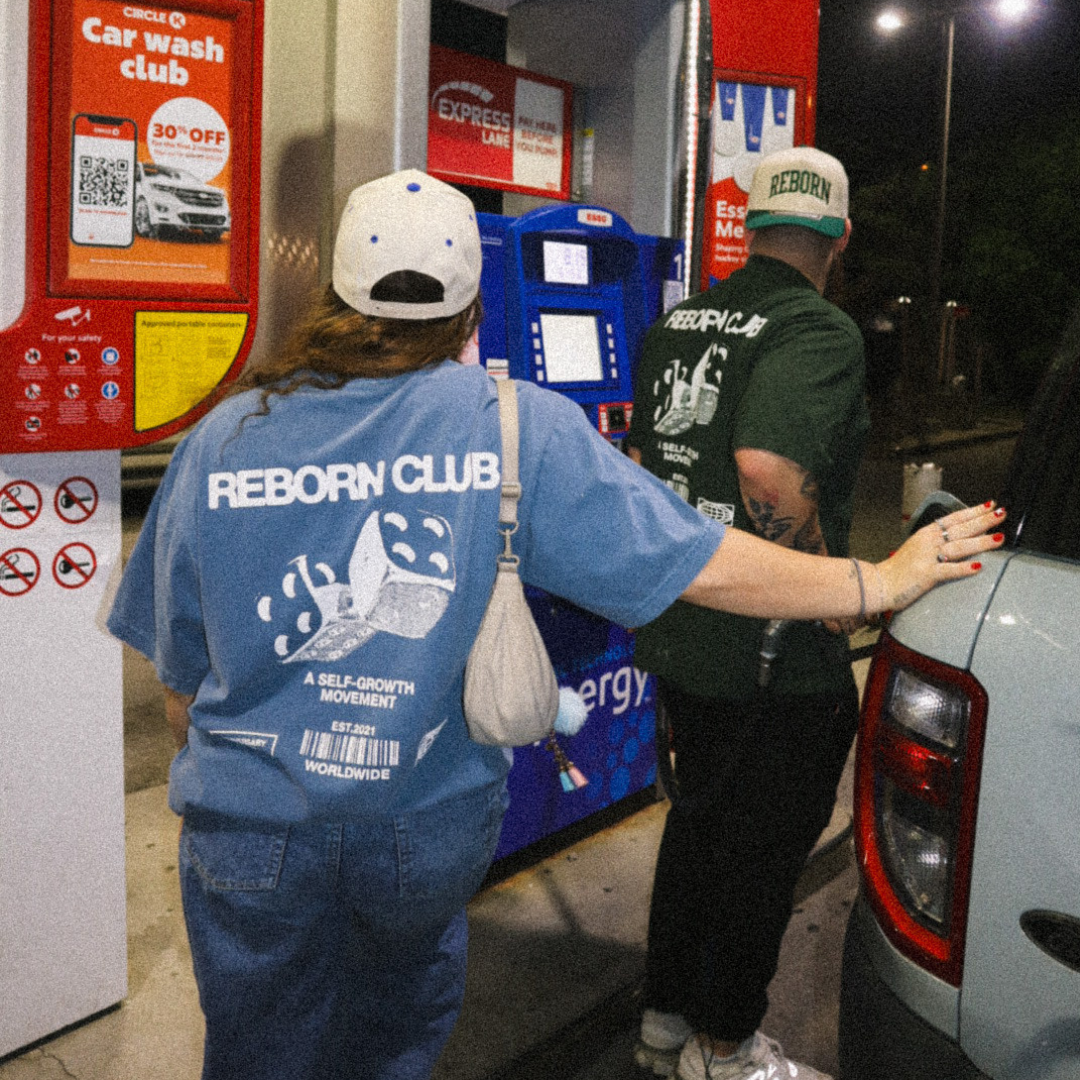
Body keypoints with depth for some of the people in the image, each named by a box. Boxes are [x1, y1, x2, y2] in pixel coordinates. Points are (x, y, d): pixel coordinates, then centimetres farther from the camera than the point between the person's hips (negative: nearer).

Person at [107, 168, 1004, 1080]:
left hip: (250, 829, 1)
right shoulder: (522, 429, -14)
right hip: (432, 825, 0)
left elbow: (180, 687, -2)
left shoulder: (221, 438, -9)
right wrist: (882, 580, 0)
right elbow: (700, 566, -14)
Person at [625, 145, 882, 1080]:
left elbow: (643, 456, 18)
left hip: (678, 631, 8)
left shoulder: (679, 323, 7)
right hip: (777, 653, -8)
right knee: (760, 852, 11)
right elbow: (769, 468, -35)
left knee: (699, 823, 23)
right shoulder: (821, 333, -18)